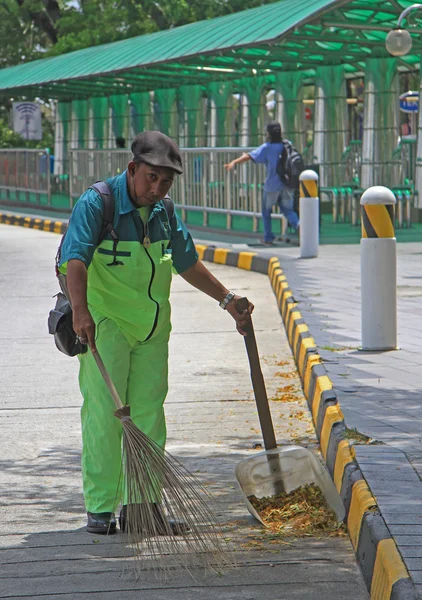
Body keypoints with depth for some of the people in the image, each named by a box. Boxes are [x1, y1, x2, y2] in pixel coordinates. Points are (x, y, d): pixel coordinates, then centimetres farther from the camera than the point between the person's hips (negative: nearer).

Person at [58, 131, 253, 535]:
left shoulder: (163, 211, 7)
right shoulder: (96, 203, -14)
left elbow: (187, 262, 21)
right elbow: (75, 259, -29)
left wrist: (227, 299, 20)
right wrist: (81, 310, -45)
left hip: (152, 327, 6)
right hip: (105, 321, -6)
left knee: (149, 413, 6)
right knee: (104, 411, -10)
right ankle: (99, 507, -5)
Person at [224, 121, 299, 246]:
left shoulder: (266, 148, -10)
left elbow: (250, 156, -22)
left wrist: (234, 162, -30)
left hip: (272, 186, -3)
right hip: (287, 185, 3)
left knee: (266, 211, 14)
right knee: (287, 209, 12)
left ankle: (268, 238, 14)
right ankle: (297, 224, -18)